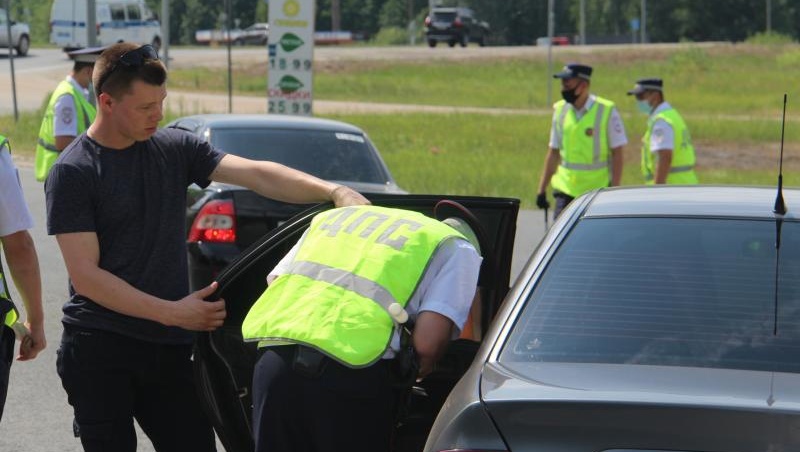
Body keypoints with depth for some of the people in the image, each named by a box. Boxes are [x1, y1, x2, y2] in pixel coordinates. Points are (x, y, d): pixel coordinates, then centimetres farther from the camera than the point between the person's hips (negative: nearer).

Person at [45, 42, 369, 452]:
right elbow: (86, 277, -13)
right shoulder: (72, 173, -8)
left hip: (169, 346, 4)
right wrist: (173, 313, -18)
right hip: (99, 350, -4)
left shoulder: (174, 149, 6)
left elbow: (256, 175, -6)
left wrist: (333, 191, -22)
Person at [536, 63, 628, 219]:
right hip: (566, 190, 4)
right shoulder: (560, 110, 6)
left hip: (597, 190, -3)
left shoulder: (606, 111, -8)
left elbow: (617, 154, -7)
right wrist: (542, 189, 9)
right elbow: (553, 152, 12)